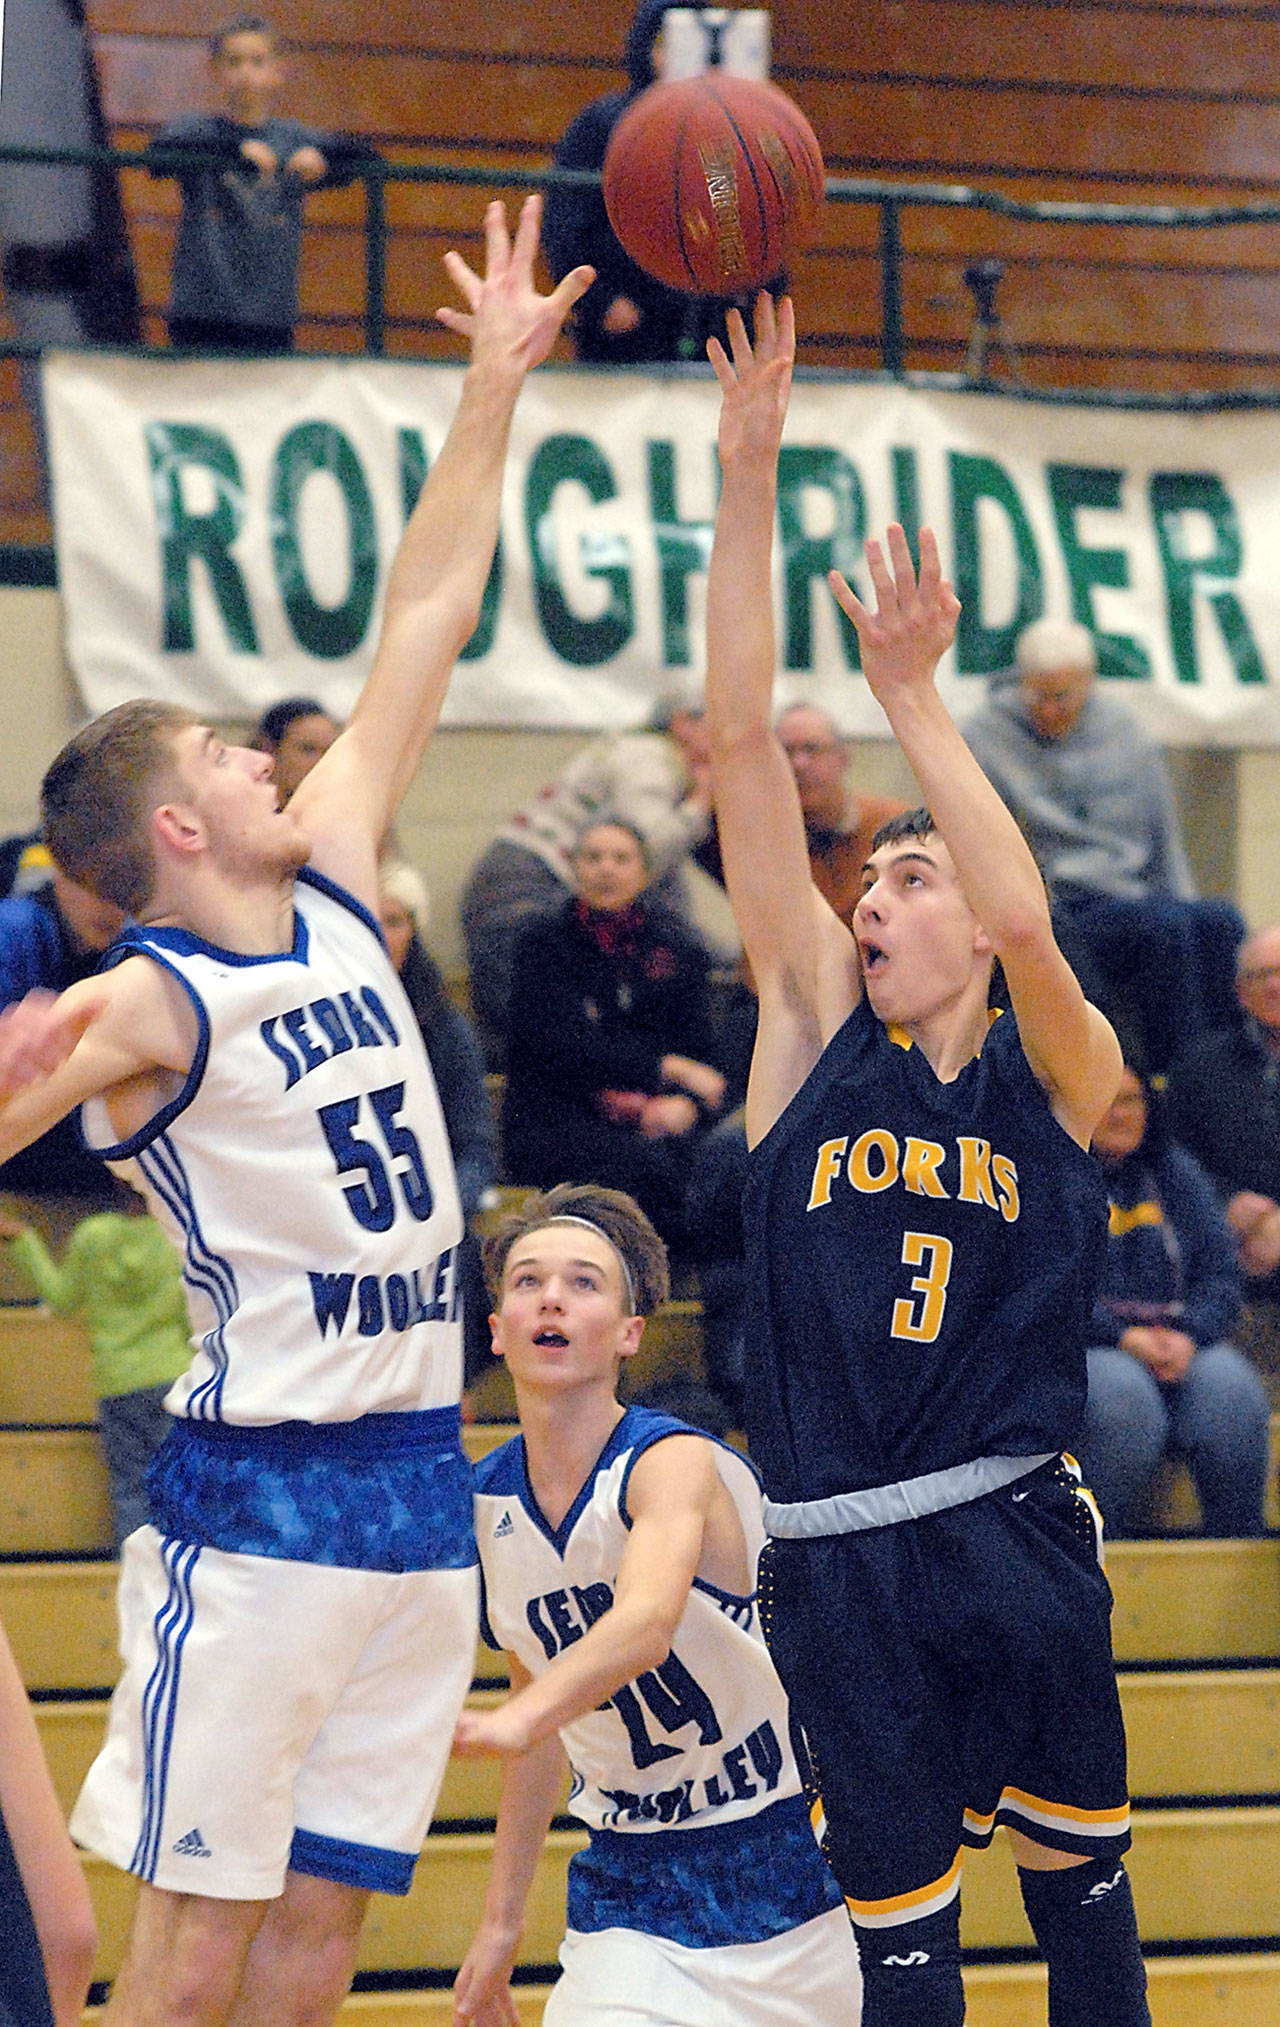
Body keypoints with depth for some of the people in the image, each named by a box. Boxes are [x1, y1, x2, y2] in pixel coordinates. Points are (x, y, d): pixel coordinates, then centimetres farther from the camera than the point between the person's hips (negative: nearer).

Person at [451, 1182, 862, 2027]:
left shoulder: (676, 1463, -19)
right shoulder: (486, 1506, -1)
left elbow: (647, 1623, -40)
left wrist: (512, 1723, -57)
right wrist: (502, 1920, 12)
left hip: (788, 1855, -3)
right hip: (631, 1875, 3)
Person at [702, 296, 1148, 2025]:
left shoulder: (1060, 1079, 3)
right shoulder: (819, 1039, 6)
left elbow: (1028, 922, -21)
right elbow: (741, 746, 0)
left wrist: (912, 697, -18)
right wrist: (748, 481, -7)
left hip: (1017, 1537, -1)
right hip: (841, 1563, 1)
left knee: (1078, 1871, 9)